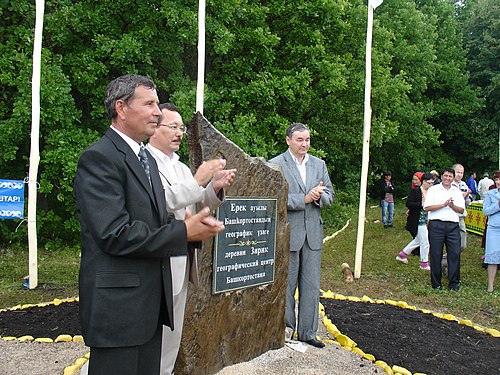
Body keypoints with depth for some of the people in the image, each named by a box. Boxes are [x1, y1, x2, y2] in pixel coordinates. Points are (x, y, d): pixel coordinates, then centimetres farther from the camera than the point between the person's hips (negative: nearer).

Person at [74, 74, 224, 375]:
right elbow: (115, 234, -23)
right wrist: (184, 232, -18)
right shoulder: (98, 158, -15)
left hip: (152, 301, 9)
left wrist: (196, 226, -4)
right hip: (118, 302, -9)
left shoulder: (147, 158, 16)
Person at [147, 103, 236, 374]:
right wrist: (197, 181, -26)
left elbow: (196, 206, 12)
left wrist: (214, 188, -7)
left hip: (183, 260, 8)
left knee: (172, 333, 19)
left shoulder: (182, 168, 15)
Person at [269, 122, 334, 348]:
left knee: (311, 285, 9)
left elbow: (330, 196, 10)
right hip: (287, 233, -5)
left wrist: (319, 196, -12)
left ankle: (307, 332, 20)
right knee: (286, 283, 7)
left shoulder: (319, 164, 11)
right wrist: (304, 199, -18)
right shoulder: (276, 164, -5)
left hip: (313, 233, 5)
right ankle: (286, 326, 25)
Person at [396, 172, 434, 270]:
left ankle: (402, 254, 33)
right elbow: (408, 204, -18)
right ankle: (424, 263, 13)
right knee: (425, 242, -3)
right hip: (418, 220, -8)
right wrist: (421, 204, -23)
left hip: (426, 220, 8)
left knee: (418, 240, 17)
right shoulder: (415, 191, -13)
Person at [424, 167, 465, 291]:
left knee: (455, 254, -1)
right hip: (436, 225, -3)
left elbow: (462, 210, 9)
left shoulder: (457, 192, 15)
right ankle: (436, 283, 12)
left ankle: (454, 283, 9)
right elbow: (427, 207, -6)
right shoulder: (433, 189, 5)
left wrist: (452, 205, -9)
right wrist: (444, 204, -12)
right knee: (436, 255, 1)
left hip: (453, 226, 3)